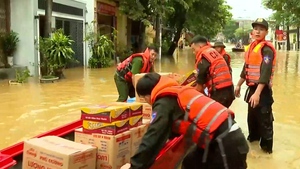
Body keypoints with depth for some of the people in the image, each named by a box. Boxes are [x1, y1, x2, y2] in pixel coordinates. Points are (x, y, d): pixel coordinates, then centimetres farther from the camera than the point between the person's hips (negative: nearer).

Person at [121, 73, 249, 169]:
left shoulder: (164, 102, -10)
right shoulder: (177, 92, 17)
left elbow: (154, 137, -17)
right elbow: (175, 125, 32)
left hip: (226, 143, -9)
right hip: (227, 135, 9)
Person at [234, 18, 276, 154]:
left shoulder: (267, 49, -15)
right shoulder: (251, 47, 11)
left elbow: (266, 72, -24)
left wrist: (257, 93, -30)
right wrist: (239, 85, 21)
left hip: (263, 89, -8)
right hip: (252, 88, 8)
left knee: (264, 118, -2)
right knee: (252, 115, 21)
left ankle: (267, 145, 11)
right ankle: (253, 136, 40)